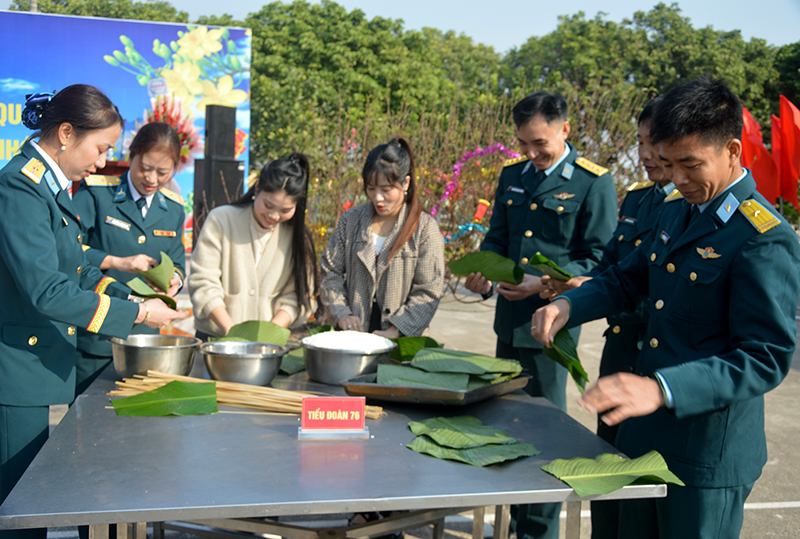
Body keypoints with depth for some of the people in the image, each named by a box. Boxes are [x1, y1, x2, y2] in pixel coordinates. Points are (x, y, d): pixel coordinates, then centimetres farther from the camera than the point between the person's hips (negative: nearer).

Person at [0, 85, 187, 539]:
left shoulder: (53, 186, 12)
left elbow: (77, 269, 20)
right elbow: (45, 289, -26)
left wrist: (128, 296, 4)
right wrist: (135, 313, -21)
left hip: (52, 365, 9)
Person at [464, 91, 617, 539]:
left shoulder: (594, 183, -7)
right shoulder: (513, 175, 11)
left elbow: (598, 261, -10)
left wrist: (544, 284, -22)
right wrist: (483, 274, -4)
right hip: (508, 322, 6)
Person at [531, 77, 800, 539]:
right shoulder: (678, 213, 9)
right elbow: (627, 279, 19)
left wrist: (662, 389, -34)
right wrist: (568, 305, -2)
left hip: (710, 454, -8)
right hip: (646, 436, 8)